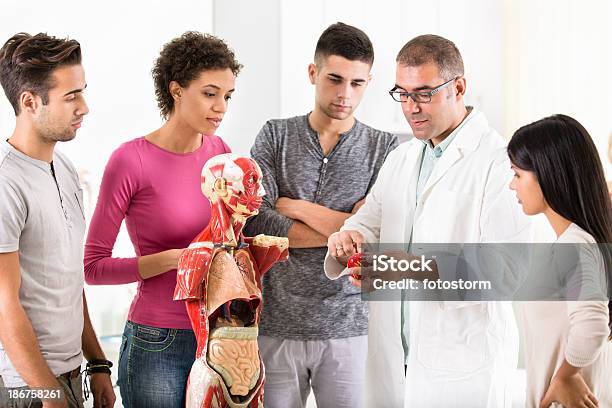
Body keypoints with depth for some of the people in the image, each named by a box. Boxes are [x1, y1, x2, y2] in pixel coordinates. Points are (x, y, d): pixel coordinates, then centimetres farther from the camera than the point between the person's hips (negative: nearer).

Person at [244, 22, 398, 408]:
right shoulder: (275, 135, 4)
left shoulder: (385, 148, 1)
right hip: (277, 323, 1)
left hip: (347, 328, -1)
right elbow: (255, 223, -9)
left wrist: (295, 207, -8)